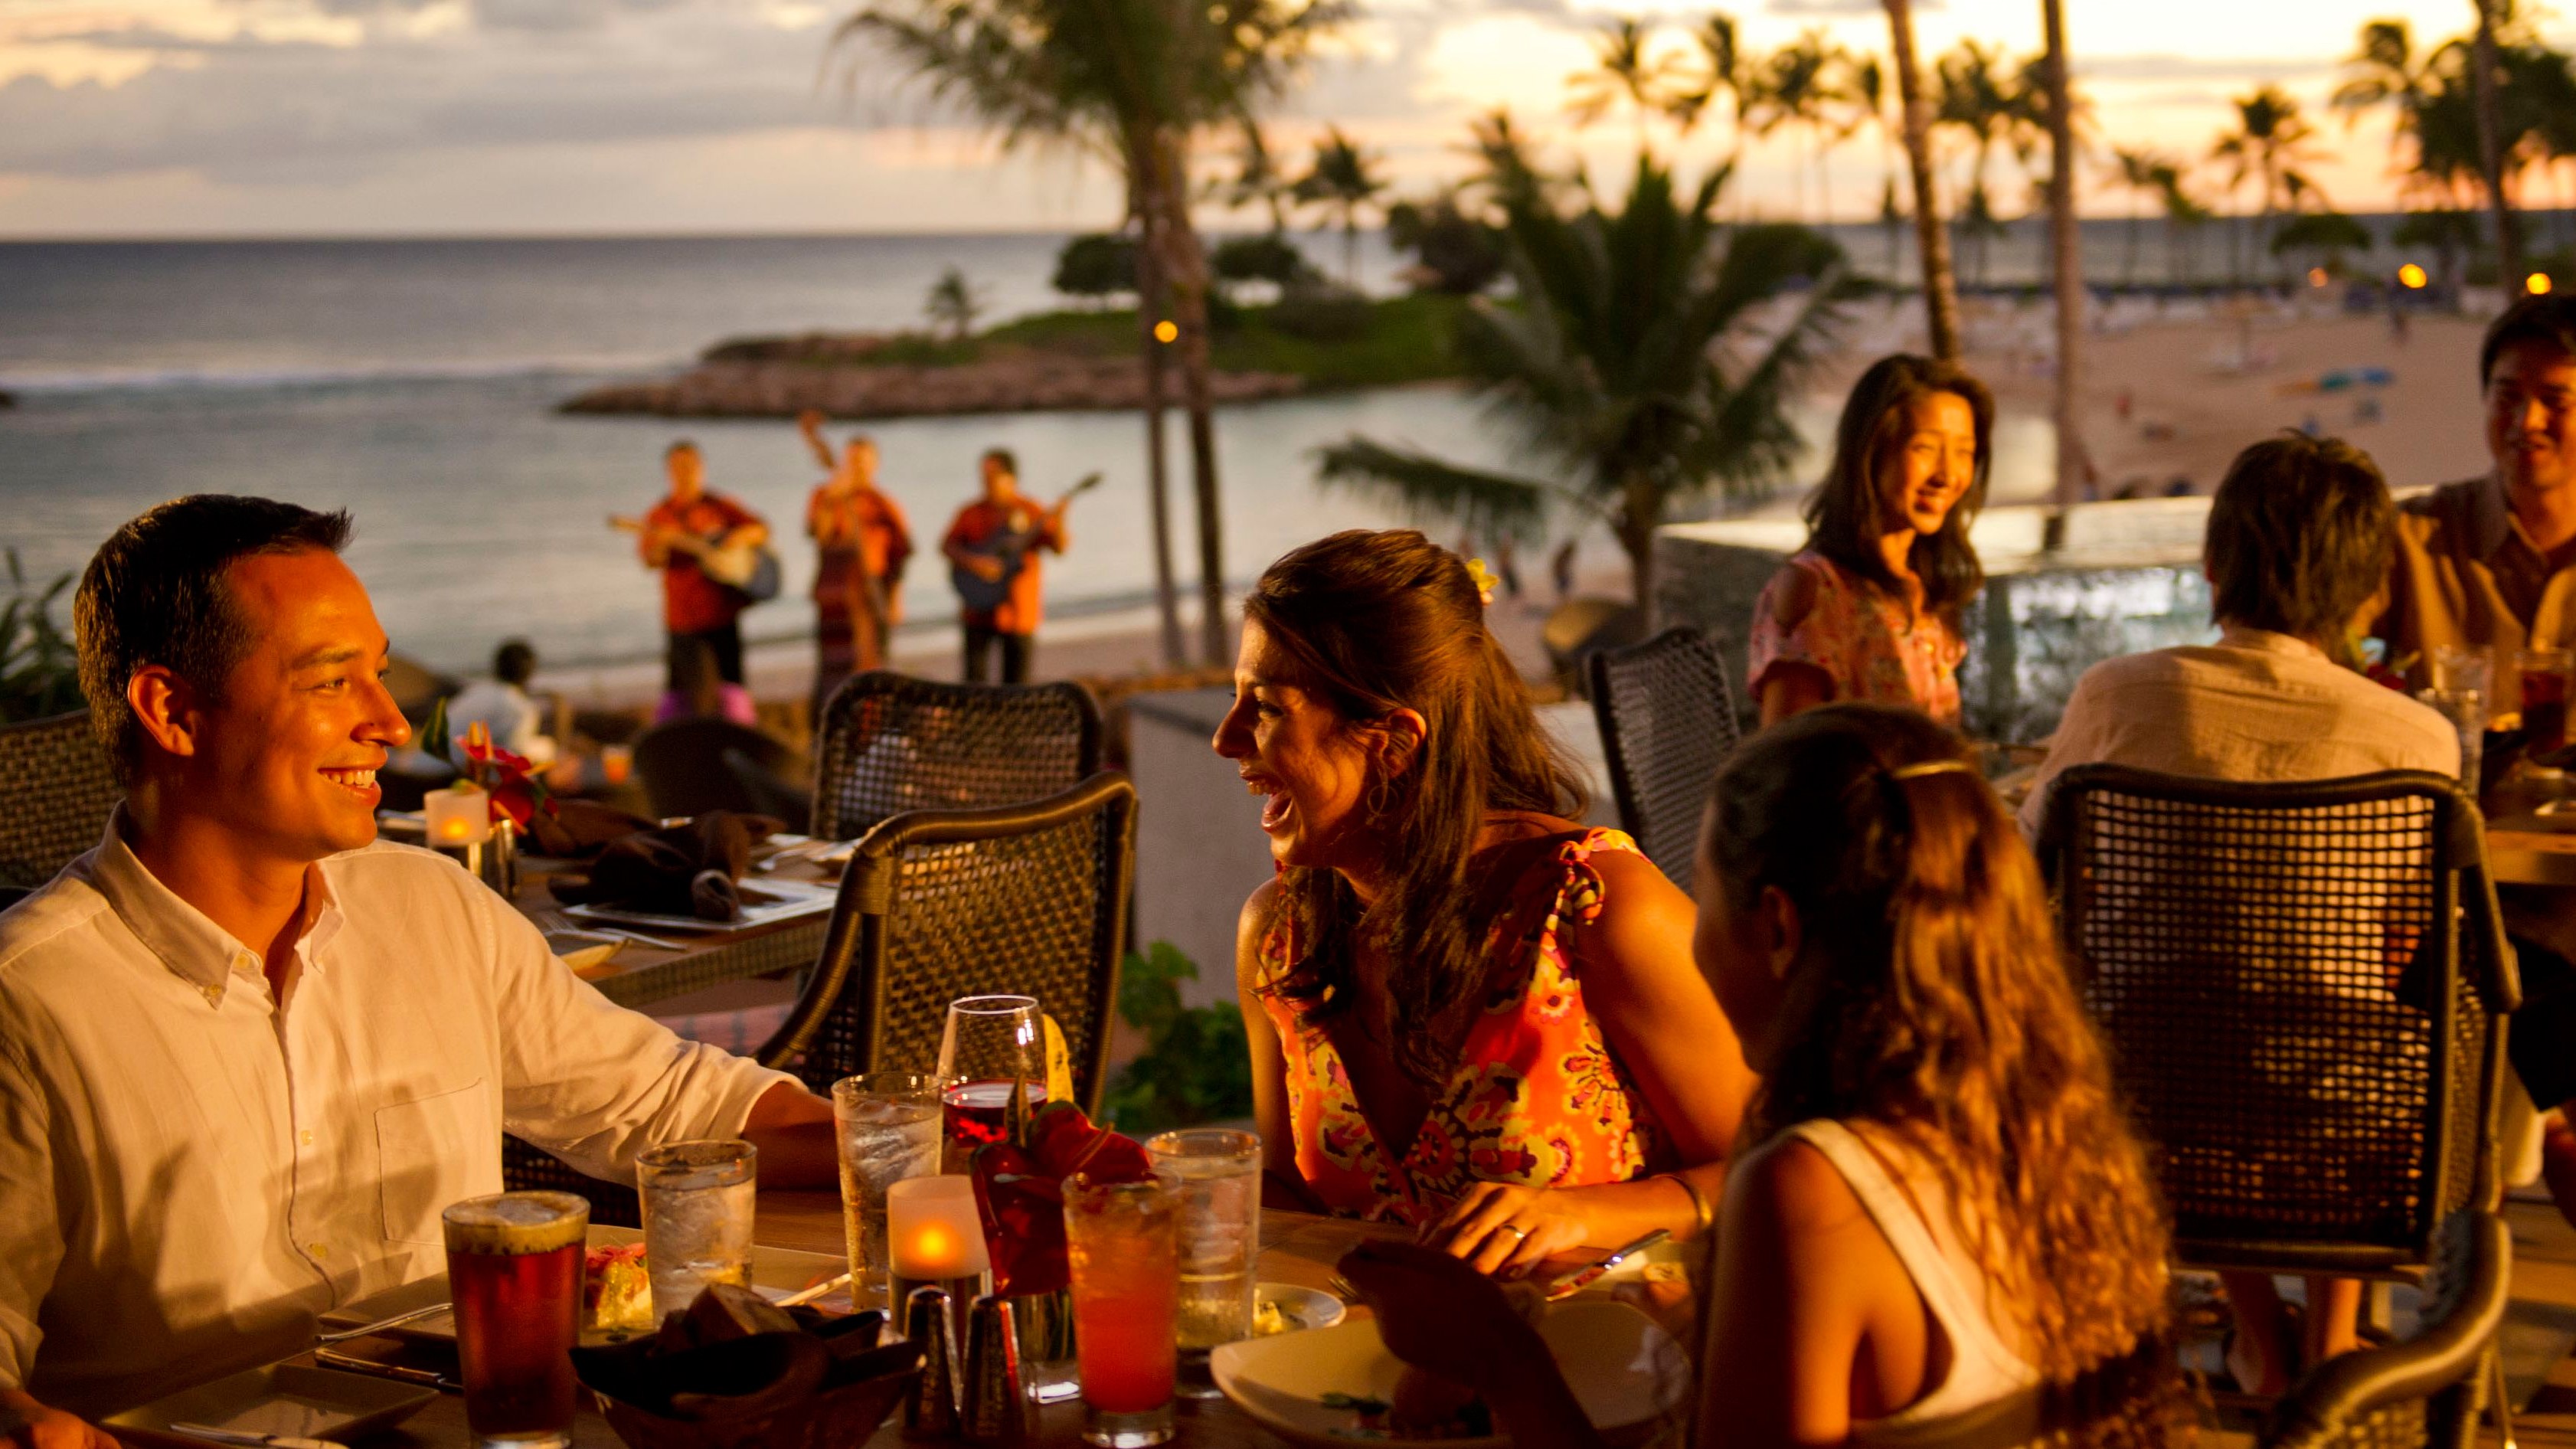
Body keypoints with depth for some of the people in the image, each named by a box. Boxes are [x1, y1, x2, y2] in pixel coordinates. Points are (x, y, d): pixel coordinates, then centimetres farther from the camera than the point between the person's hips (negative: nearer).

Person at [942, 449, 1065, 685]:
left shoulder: (1031, 512, 0)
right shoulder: (971, 513, 5)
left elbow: (1058, 548, -5)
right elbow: (947, 547, 3)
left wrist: (1058, 523, -24)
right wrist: (972, 561, -15)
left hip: (1019, 613, -1)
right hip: (979, 610, 1)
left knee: (1017, 683, 2)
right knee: (974, 679, -3)